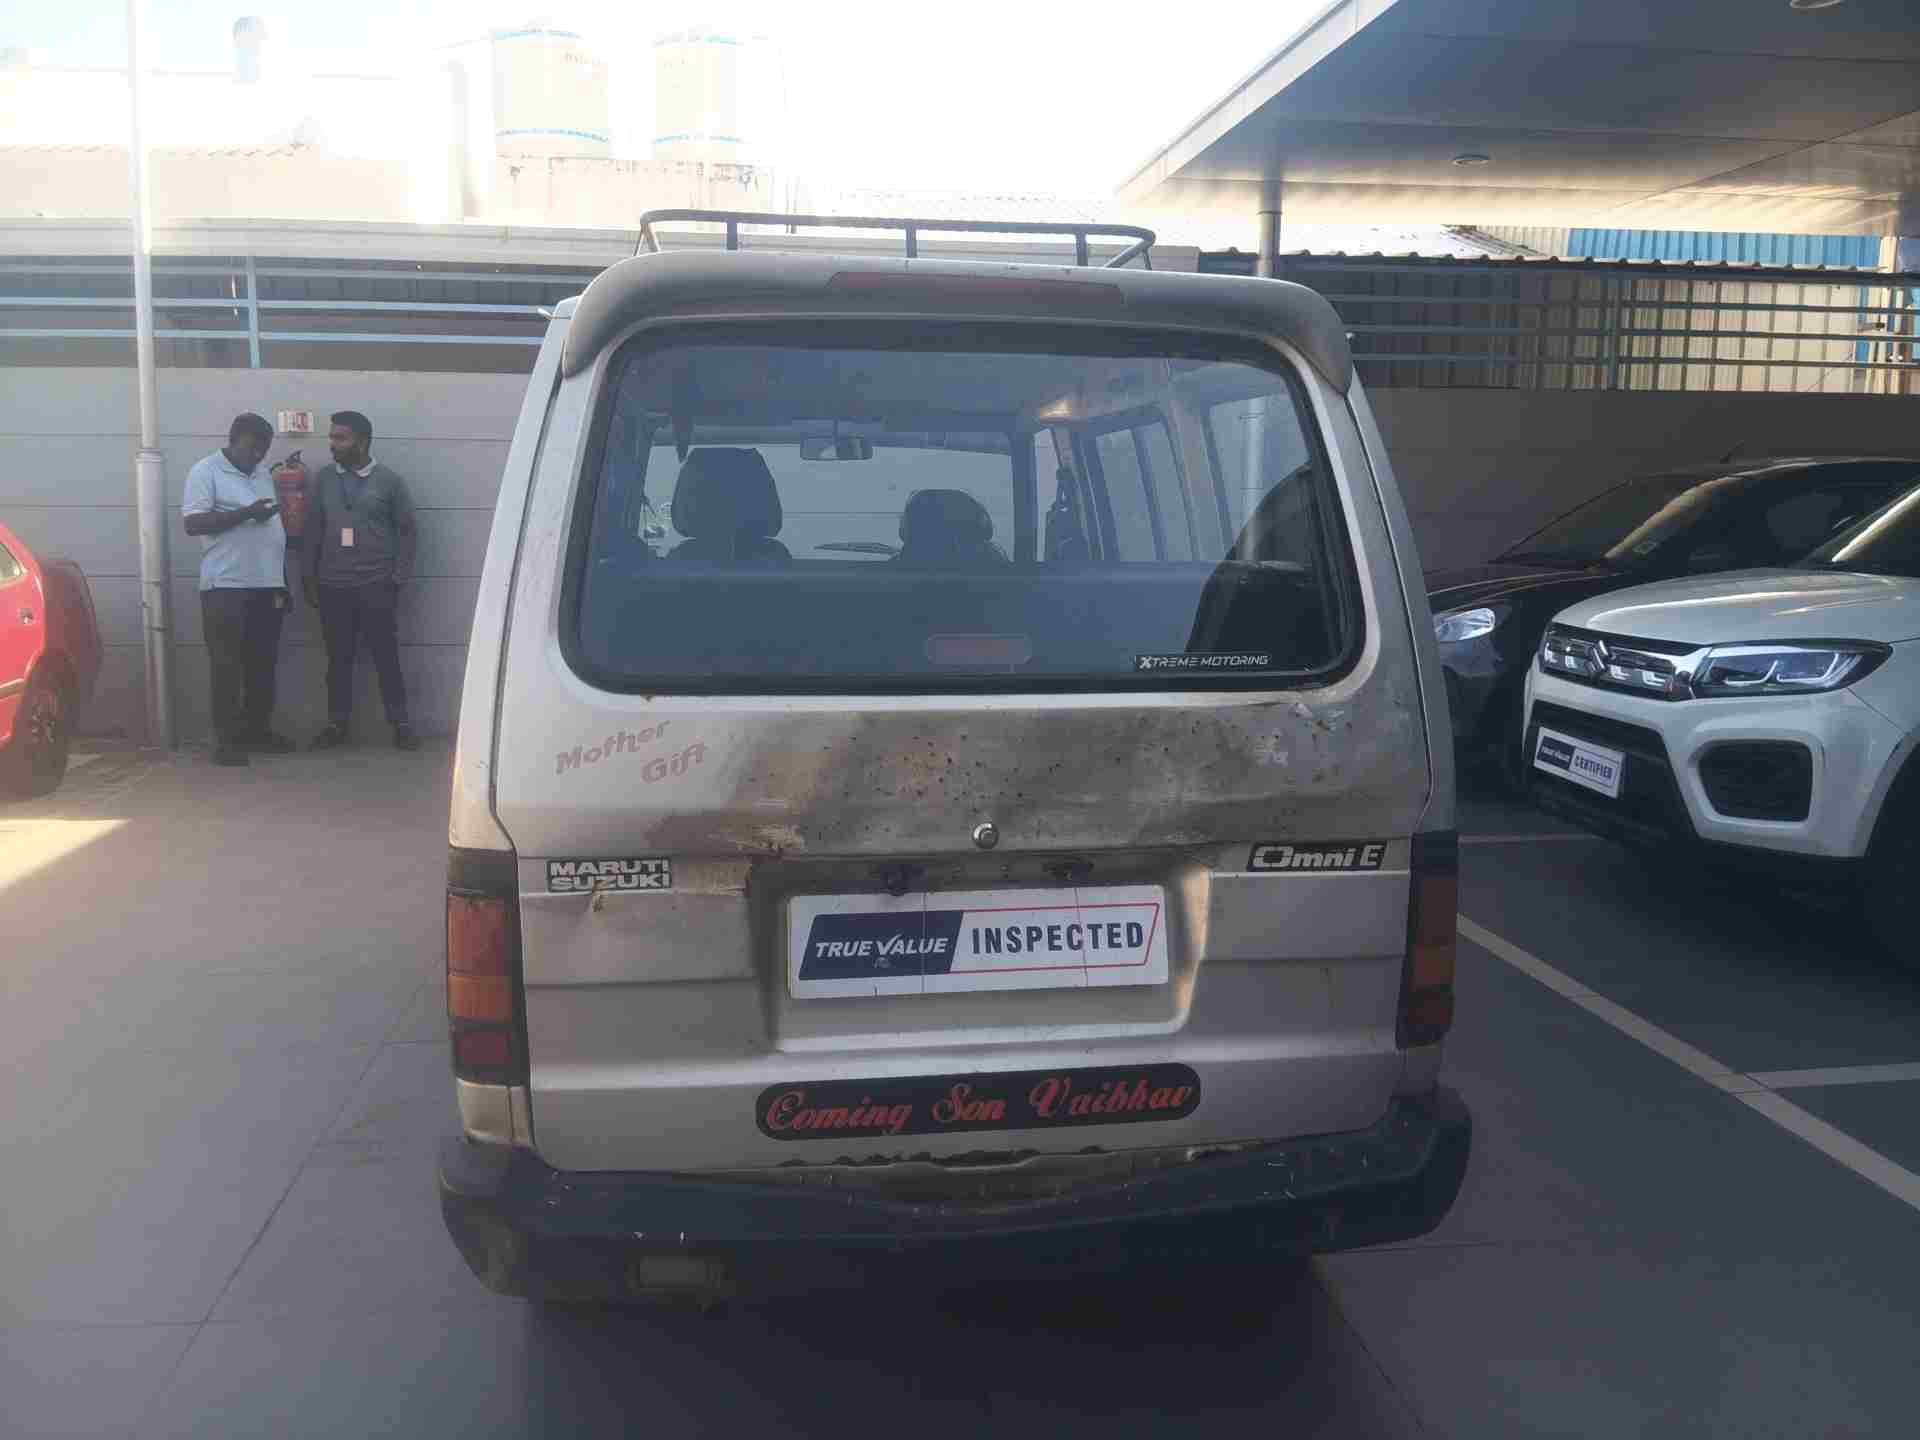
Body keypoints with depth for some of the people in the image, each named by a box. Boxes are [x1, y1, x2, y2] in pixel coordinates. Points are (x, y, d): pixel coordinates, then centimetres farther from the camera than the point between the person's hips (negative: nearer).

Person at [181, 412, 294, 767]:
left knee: (262, 664, 9)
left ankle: (257, 731, 18)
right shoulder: (205, 472, -3)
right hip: (226, 586, -6)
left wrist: (283, 583, 19)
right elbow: (193, 523, -13)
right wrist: (246, 513, -21)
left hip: (267, 585, 6)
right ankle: (226, 738, 1)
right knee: (226, 665, -3)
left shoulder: (264, 475, 18)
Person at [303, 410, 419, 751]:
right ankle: (338, 724, 18)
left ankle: (400, 724, 9)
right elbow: (313, 528, 10)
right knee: (338, 658, 8)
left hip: (376, 585, -3)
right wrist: (308, 575, 6)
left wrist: (399, 578, -4)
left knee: (386, 657, 1)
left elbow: (405, 530, 1)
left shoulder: (389, 480, 0)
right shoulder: (324, 478, 8)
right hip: (333, 586, 3)